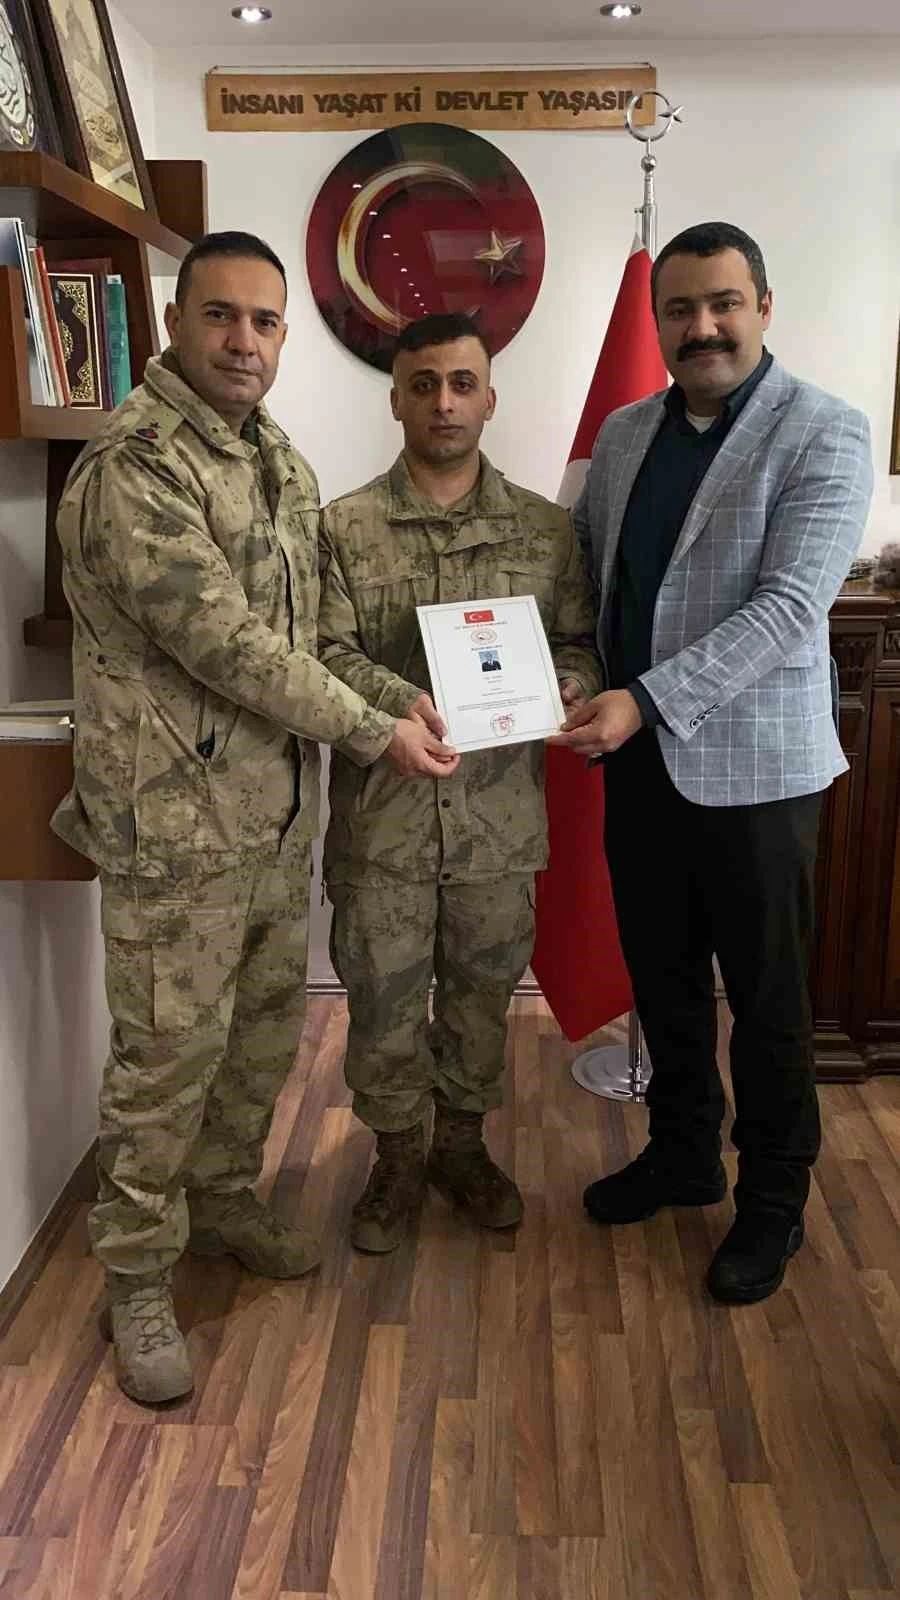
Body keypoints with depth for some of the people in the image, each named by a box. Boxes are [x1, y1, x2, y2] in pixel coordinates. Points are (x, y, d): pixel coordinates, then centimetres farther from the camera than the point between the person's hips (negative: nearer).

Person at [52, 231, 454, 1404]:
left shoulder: (283, 463, 11)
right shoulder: (131, 467, -17)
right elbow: (227, 644, -21)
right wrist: (376, 733, -14)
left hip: (281, 808, 8)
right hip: (179, 820, -8)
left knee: (267, 1026, 18)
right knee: (170, 1053, 3)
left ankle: (223, 1199, 39)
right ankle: (139, 1280, 22)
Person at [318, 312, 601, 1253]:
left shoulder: (546, 529, 5)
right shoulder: (344, 528, -2)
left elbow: (580, 639, 10)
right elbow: (326, 649, -8)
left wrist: (569, 682, -12)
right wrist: (399, 700, -26)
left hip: (501, 813, 2)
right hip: (383, 814, -2)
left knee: (481, 990, 16)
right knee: (382, 999, 10)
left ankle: (462, 1145, 38)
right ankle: (398, 1157, 32)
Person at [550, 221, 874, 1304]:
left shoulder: (823, 434, -10)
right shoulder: (623, 432, 9)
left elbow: (787, 605, -19)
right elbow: (579, 557, 17)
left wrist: (645, 700, -26)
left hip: (749, 765, -5)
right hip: (637, 755, 6)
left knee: (766, 998, 8)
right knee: (662, 976, 18)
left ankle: (772, 1203, 28)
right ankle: (683, 1153, 39)